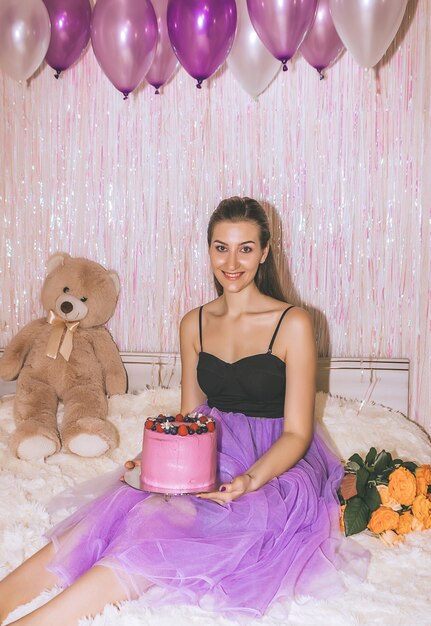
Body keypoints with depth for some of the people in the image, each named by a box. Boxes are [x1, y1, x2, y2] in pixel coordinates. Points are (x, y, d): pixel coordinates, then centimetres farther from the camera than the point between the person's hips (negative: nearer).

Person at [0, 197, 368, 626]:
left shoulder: (293, 324, -8)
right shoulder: (194, 324, 8)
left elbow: (296, 433, -9)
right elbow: (189, 416, 12)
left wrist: (250, 480, -26)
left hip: (276, 462, -5)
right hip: (214, 448, 5)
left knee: (168, 518, -31)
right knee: (130, 498, -25)